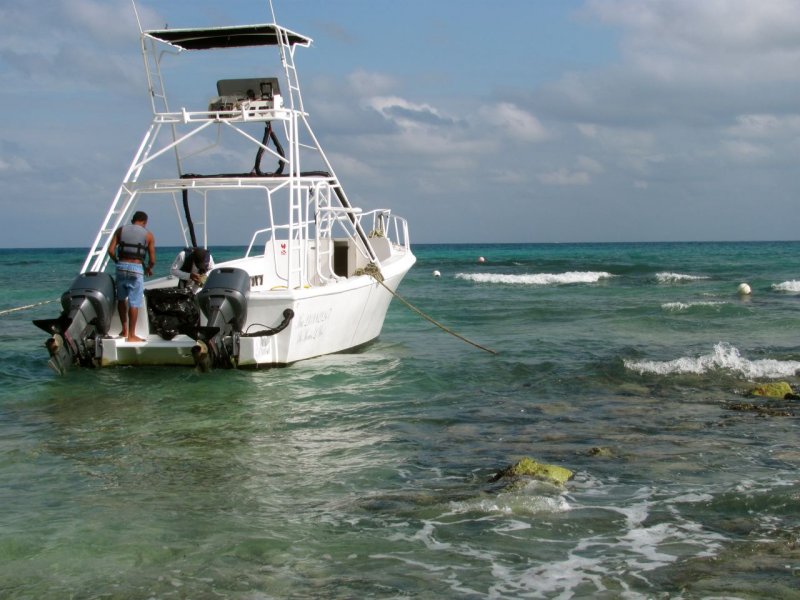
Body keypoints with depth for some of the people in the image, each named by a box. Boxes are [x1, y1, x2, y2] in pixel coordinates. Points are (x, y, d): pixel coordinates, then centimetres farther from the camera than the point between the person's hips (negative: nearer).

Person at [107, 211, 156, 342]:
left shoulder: (121, 230, 10)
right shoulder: (148, 235, 5)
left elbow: (111, 250, 0)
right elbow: (152, 259, 1)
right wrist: (148, 268, 21)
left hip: (121, 266, 3)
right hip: (136, 268, -3)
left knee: (121, 299, 20)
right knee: (134, 303, 0)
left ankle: (124, 330, 22)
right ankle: (131, 335, 1)